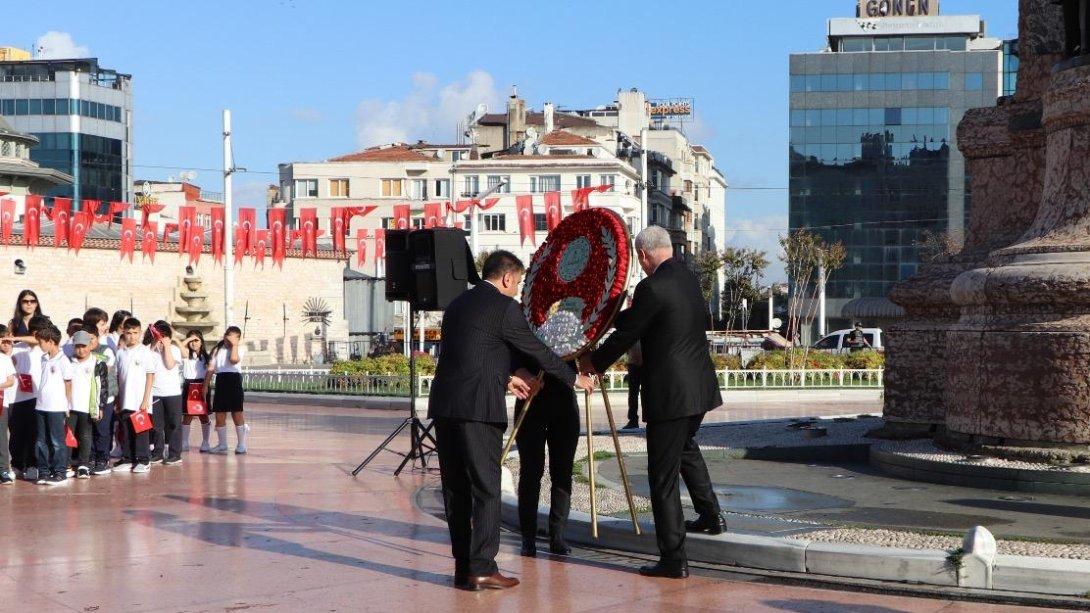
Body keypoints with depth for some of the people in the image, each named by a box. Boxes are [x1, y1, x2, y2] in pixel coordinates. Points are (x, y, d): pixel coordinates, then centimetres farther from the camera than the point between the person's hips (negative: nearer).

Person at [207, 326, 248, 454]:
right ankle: (222, 444, 17)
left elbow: (234, 360, -19)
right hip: (221, 381, 4)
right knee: (219, 416, 6)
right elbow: (211, 369, 12)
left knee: (237, 414, -2)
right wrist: (205, 385, 5)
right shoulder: (218, 350, 15)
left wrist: (234, 345, -9)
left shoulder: (240, 349, 3)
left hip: (234, 380, -4)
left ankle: (241, 444, 7)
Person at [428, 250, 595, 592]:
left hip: (444, 406, 8)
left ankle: (463, 567, 14)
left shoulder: (458, 304, 19)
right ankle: (482, 569, -4)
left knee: (456, 489, 10)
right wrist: (574, 377, 14)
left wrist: (506, 378, 35)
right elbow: (537, 350, 1)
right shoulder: (504, 307, -4)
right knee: (486, 489, -2)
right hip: (478, 409, -8)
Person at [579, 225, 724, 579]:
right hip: (701, 387, 9)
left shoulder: (652, 288, -18)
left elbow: (627, 335, -10)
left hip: (670, 393, -9)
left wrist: (594, 362, 7)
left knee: (663, 476, -1)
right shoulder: (689, 278, 8)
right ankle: (711, 515, 41)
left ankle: (674, 560, 1)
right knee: (686, 446, 34)